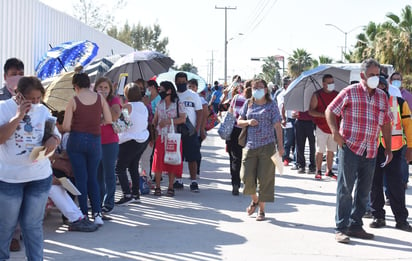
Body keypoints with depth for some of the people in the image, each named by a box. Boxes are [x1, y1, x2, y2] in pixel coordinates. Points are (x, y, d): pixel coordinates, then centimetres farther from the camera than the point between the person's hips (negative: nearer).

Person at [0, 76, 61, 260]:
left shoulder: (43, 110, 6)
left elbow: (56, 135, 12)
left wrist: (53, 139, -12)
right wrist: (19, 116, -21)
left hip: (41, 177, 3)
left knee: (33, 225, 10)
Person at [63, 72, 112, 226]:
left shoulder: (73, 101, -8)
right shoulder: (100, 98, -2)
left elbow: (66, 127, -9)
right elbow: (108, 120, 1)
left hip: (76, 140, -2)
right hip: (94, 141, 2)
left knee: (81, 178, 7)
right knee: (93, 178, 13)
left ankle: (84, 213, 8)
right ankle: (97, 213, 3)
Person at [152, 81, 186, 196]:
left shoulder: (178, 103, -2)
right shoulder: (159, 104, 11)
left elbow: (183, 119, -10)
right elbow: (155, 120, 14)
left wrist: (168, 121, -18)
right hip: (160, 136, 3)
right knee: (158, 161, -2)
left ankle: (171, 187, 10)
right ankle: (157, 187, 6)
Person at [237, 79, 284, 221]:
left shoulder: (271, 105, 2)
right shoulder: (248, 104, 11)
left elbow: (277, 126, -2)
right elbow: (239, 122, 15)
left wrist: (280, 145, -10)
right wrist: (248, 122, -8)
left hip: (267, 146, -3)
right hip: (250, 146, 3)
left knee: (265, 179, -1)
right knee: (247, 176, -1)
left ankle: (261, 209, 11)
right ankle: (254, 200, 28)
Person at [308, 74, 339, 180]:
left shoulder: (336, 94, 9)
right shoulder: (317, 95, -3)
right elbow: (311, 111, -7)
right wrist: (324, 115, -20)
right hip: (321, 127, -4)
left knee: (331, 150, 8)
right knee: (320, 150, -1)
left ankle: (329, 171, 17)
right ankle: (318, 171, 8)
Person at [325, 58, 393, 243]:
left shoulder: (382, 96, 13)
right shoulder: (349, 92, -2)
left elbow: (386, 124, 18)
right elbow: (330, 111, 2)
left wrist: (388, 148, 14)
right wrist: (335, 132, -12)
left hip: (370, 152, 5)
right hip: (349, 148, -5)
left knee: (363, 191, 11)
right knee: (345, 189, -3)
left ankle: (355, 226, 22)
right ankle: (341, 228, 2)